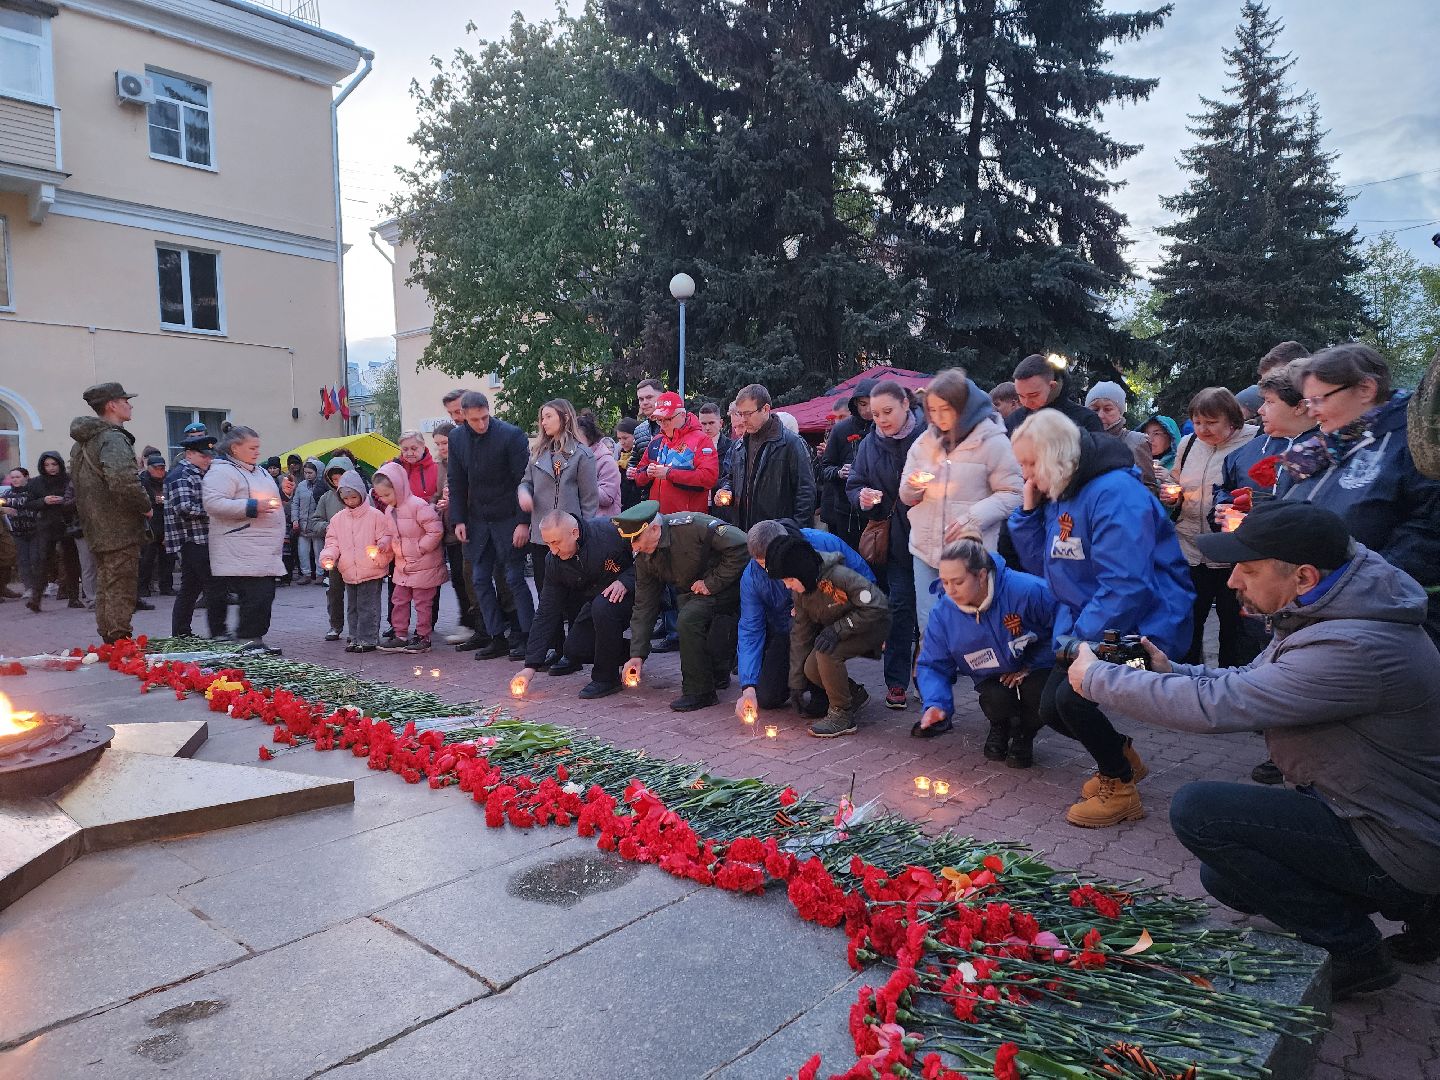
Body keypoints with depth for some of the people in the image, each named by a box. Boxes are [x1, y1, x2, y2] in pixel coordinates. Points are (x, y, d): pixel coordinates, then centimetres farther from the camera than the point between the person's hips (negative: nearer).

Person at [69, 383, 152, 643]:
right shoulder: (113, 438, -15)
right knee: (121, 593, -6)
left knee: (105, 589, 16)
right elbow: (123, 481, -31)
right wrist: (146, 507, -16)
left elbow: (75, 486, 25)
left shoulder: (81, 443, 17)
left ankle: (108, 643, 24)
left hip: (96, 531, 10)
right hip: (120, 531, -9)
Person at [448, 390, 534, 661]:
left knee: (515, 577, -2)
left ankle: (525, 636, 9)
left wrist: (523, 522, -17)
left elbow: (523, 480, -13)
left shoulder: (511, 435, -14)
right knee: (480, 579, 6)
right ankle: (497, 638, 15)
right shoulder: (457, 438, 3)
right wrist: (458, 520, 2)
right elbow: (457, 483, 8)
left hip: (508, 519, -6)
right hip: (477, 520, 6)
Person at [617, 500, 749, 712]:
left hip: (730, 582, -8)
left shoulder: (691, 526, -28)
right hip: (693, 594, 8)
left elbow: (740, 547, -28)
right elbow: (644, 607, -1)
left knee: (688, 620, -27)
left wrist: (713, 582, -24)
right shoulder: (644, 559, -5)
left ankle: (699, 692, -15)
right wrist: (637, 655, -6)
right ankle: (718, 676, 38)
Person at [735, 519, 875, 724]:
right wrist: (748, 687, -22)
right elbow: (750, 630, -13)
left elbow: (866, 579, -11)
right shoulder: (751, 577, -16)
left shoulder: (824, 543, -24)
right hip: (784, 636, 3)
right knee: (766, 698, -4)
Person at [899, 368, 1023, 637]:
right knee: (928, 627, 9)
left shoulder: (992, 441, -5)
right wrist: (912, 487, -7)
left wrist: (974, 517, -19)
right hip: (926, 550, 5)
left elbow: (1012, 494, -7)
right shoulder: (924, 441, 10)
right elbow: (906, 496, 16)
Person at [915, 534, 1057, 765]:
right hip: (993, 679, 2)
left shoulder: (1026, 590, -30)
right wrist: (935, 703, -30)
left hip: (1036, 669, -2)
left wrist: (1030, 667, -15)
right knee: (997, 701, -29)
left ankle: (1023, 735, 6)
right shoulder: (942, 612, -19)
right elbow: (932, 665, -10)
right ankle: (1000, 728, 11)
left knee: (1042, 700, -31)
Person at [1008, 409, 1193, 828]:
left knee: (1073, 697, -24)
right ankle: (1121, 758, 35)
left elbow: (1125, 586, -30)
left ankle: (1119, 788, 3)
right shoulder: (1058, 495, 7)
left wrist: (1080, 640, -25)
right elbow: (1041, 565, 11)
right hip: (1087, 628, 9)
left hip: (1140, 629, -9)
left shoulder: (1115, 493, -23)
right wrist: (1028, 510, 0)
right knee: (1051, 707, 7)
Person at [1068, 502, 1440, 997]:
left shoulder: (1354, 649, -34)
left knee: (1196, 809, -17)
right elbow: (1248, 681, 9)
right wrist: (1171, 672, -9)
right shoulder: (1325, 613, -2)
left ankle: (1353, 950, -3)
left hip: (1399, 851, -9)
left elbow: (1216, 706, -34)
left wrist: (1096, 677, -22)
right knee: (1224, 877, 17)